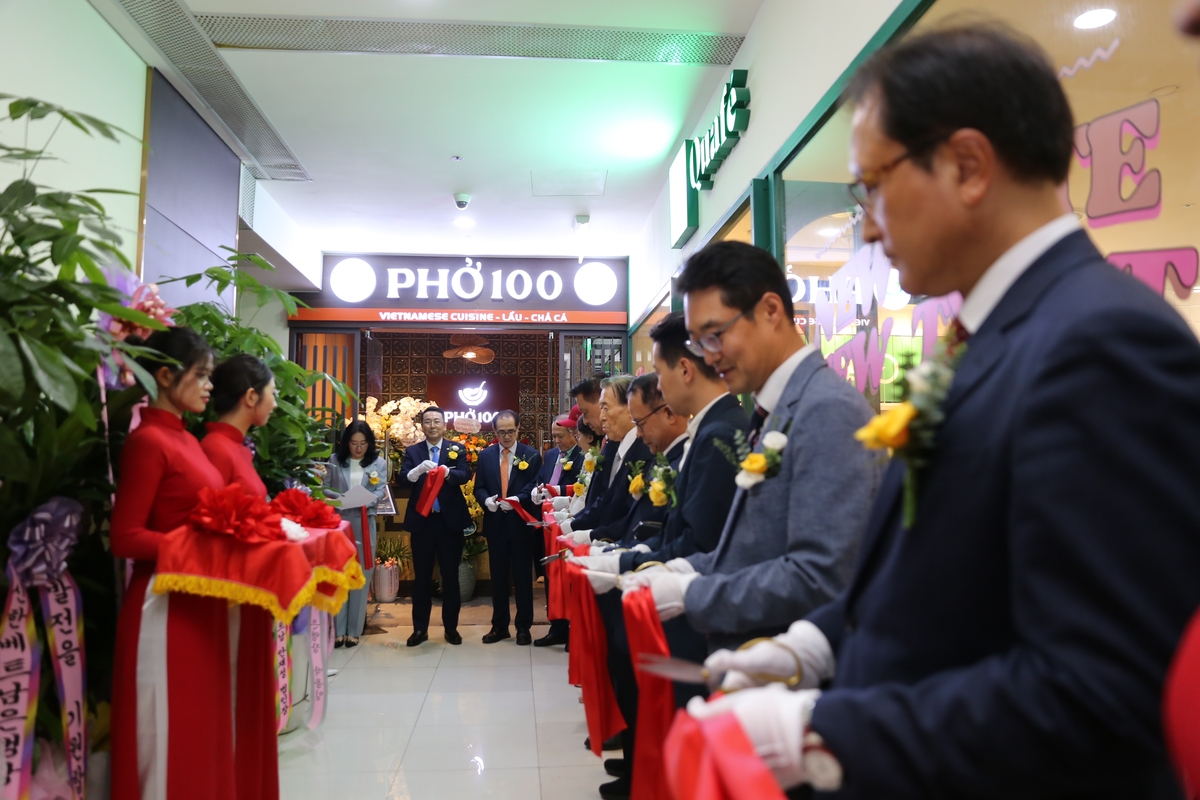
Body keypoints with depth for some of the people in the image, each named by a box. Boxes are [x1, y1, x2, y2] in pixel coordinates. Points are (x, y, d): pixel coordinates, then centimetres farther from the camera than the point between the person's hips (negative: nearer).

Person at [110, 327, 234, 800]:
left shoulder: (186, 440, 12)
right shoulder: (147, 441, -12)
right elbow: (126, 537, -16)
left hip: (201, 603, 8)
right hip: (167, 606, -8)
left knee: (202, 731, 16)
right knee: (172, 735, 5)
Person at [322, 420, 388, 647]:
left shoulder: (378, 462, 5)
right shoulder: (335, 460, 6)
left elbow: (381, 490, -3)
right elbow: (324, 488, 4)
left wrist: (367, 500, -23)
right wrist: (337, 497, -16)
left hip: (364, 523, 0)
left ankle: (354, 630, 11)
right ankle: (338, 629, 10)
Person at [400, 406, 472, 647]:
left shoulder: (457, 449, 4)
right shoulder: (412, 451, 6)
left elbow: (465, 475, -12)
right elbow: (403, 479, -7)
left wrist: (447, 472, -31)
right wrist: (419, 470, -27)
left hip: (450, 521, -1)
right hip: (422, 521, 1)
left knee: (450, 575, 7)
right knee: (421, 576, 8)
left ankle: (451, 627, 17)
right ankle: (420, 628, 17)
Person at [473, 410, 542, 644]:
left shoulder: (532, 455, -2)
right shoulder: (485, 455, 7)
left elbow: (535, 487, -7)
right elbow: (479, 487, 6)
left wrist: (517, 499, -24)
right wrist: (487, 500, -15)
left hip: (521, 524, -3)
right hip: (495, 524, 3)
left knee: (522, 577, 6)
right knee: (498, 577, 12)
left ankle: (523, 627, 17)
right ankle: (499, 626, 23)